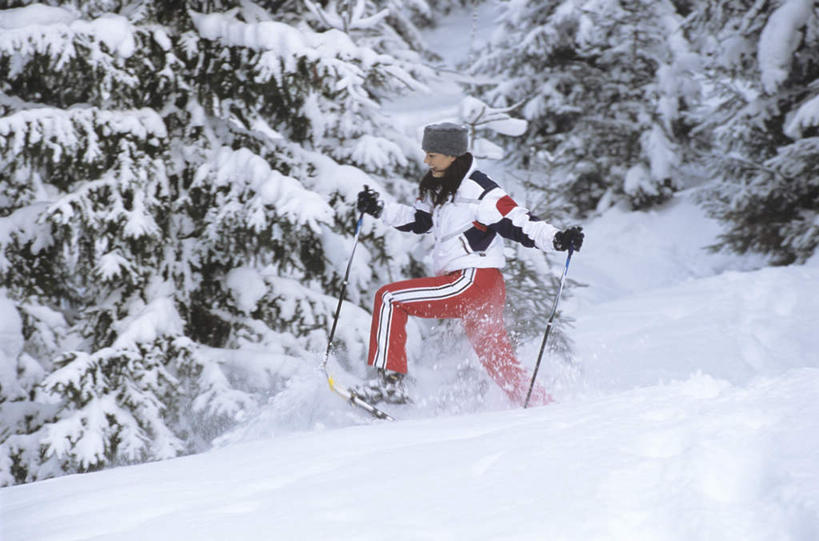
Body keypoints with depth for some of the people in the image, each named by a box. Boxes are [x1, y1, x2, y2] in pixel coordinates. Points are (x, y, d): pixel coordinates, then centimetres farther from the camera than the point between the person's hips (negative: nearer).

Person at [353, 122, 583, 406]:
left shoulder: (478, 191, -14)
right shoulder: (441, 187, 13)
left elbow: (519, 223, -17)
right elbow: (418, 219, 27)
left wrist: (558, 238, -32)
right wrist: (379, 210, 15)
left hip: (473, 283, -9)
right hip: (470, 287, 9)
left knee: (389, 298, -10)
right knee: (499, 364, 12)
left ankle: (389, 379, -12)